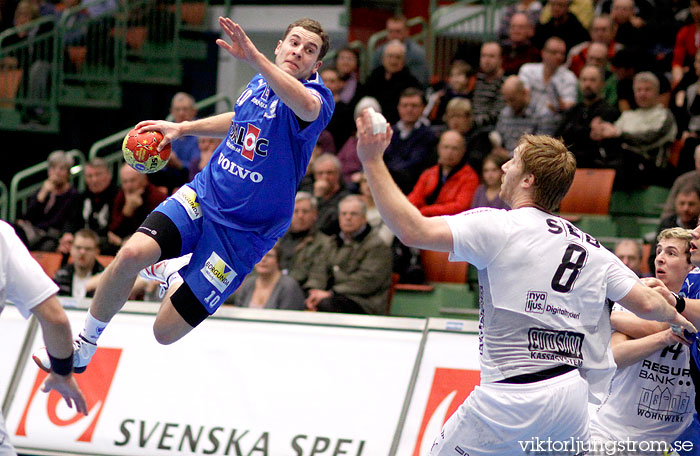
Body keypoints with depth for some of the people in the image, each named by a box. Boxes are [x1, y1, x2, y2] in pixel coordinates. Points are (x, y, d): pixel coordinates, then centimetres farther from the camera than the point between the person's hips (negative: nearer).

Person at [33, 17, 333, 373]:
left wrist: (253, 57, -53)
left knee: (165, 331, -5)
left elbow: (307, 106, -44)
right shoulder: (258, 85, 6)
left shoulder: (317, 95, -16)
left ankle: (176, 273, 30)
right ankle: (81, 349, 0)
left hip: (244, 233, -5)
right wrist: (181, 128, 22)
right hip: (204, 193, 5)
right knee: (133, 253, -25)